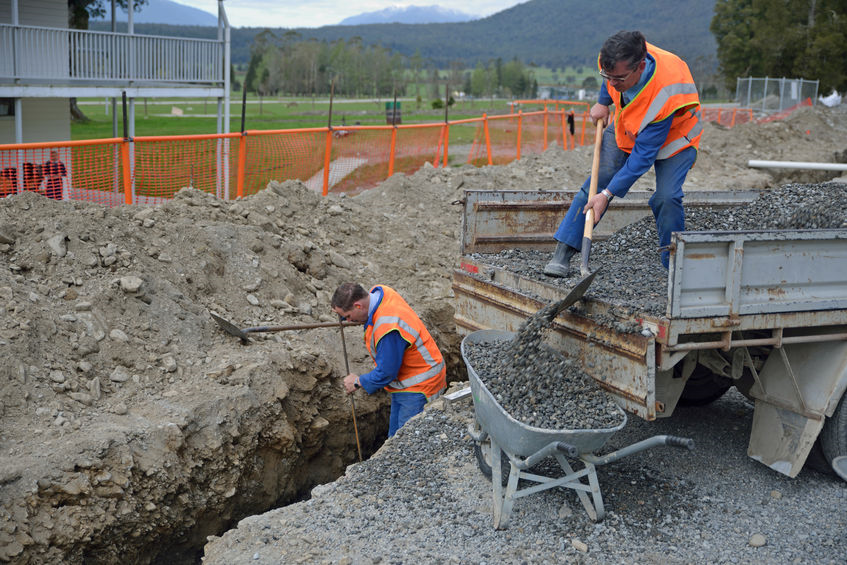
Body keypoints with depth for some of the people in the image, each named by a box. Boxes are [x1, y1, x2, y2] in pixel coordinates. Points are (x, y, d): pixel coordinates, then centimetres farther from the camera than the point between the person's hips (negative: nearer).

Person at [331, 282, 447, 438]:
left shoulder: (388, 329, -35)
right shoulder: (379, 291, -7)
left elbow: (386, 373, -26)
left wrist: (358, 382, -8)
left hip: (418, 388, -10)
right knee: (395, 436, 18)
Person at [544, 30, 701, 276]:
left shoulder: (664, 95, -43)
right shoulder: (617, 59, -28)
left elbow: (643, 154, -38)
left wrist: (608, 194, -37)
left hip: (674, 136, -5)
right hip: (626, 128, 5)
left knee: (667, 198, -22)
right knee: (598, 181, -8)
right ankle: (562, 253, -4)